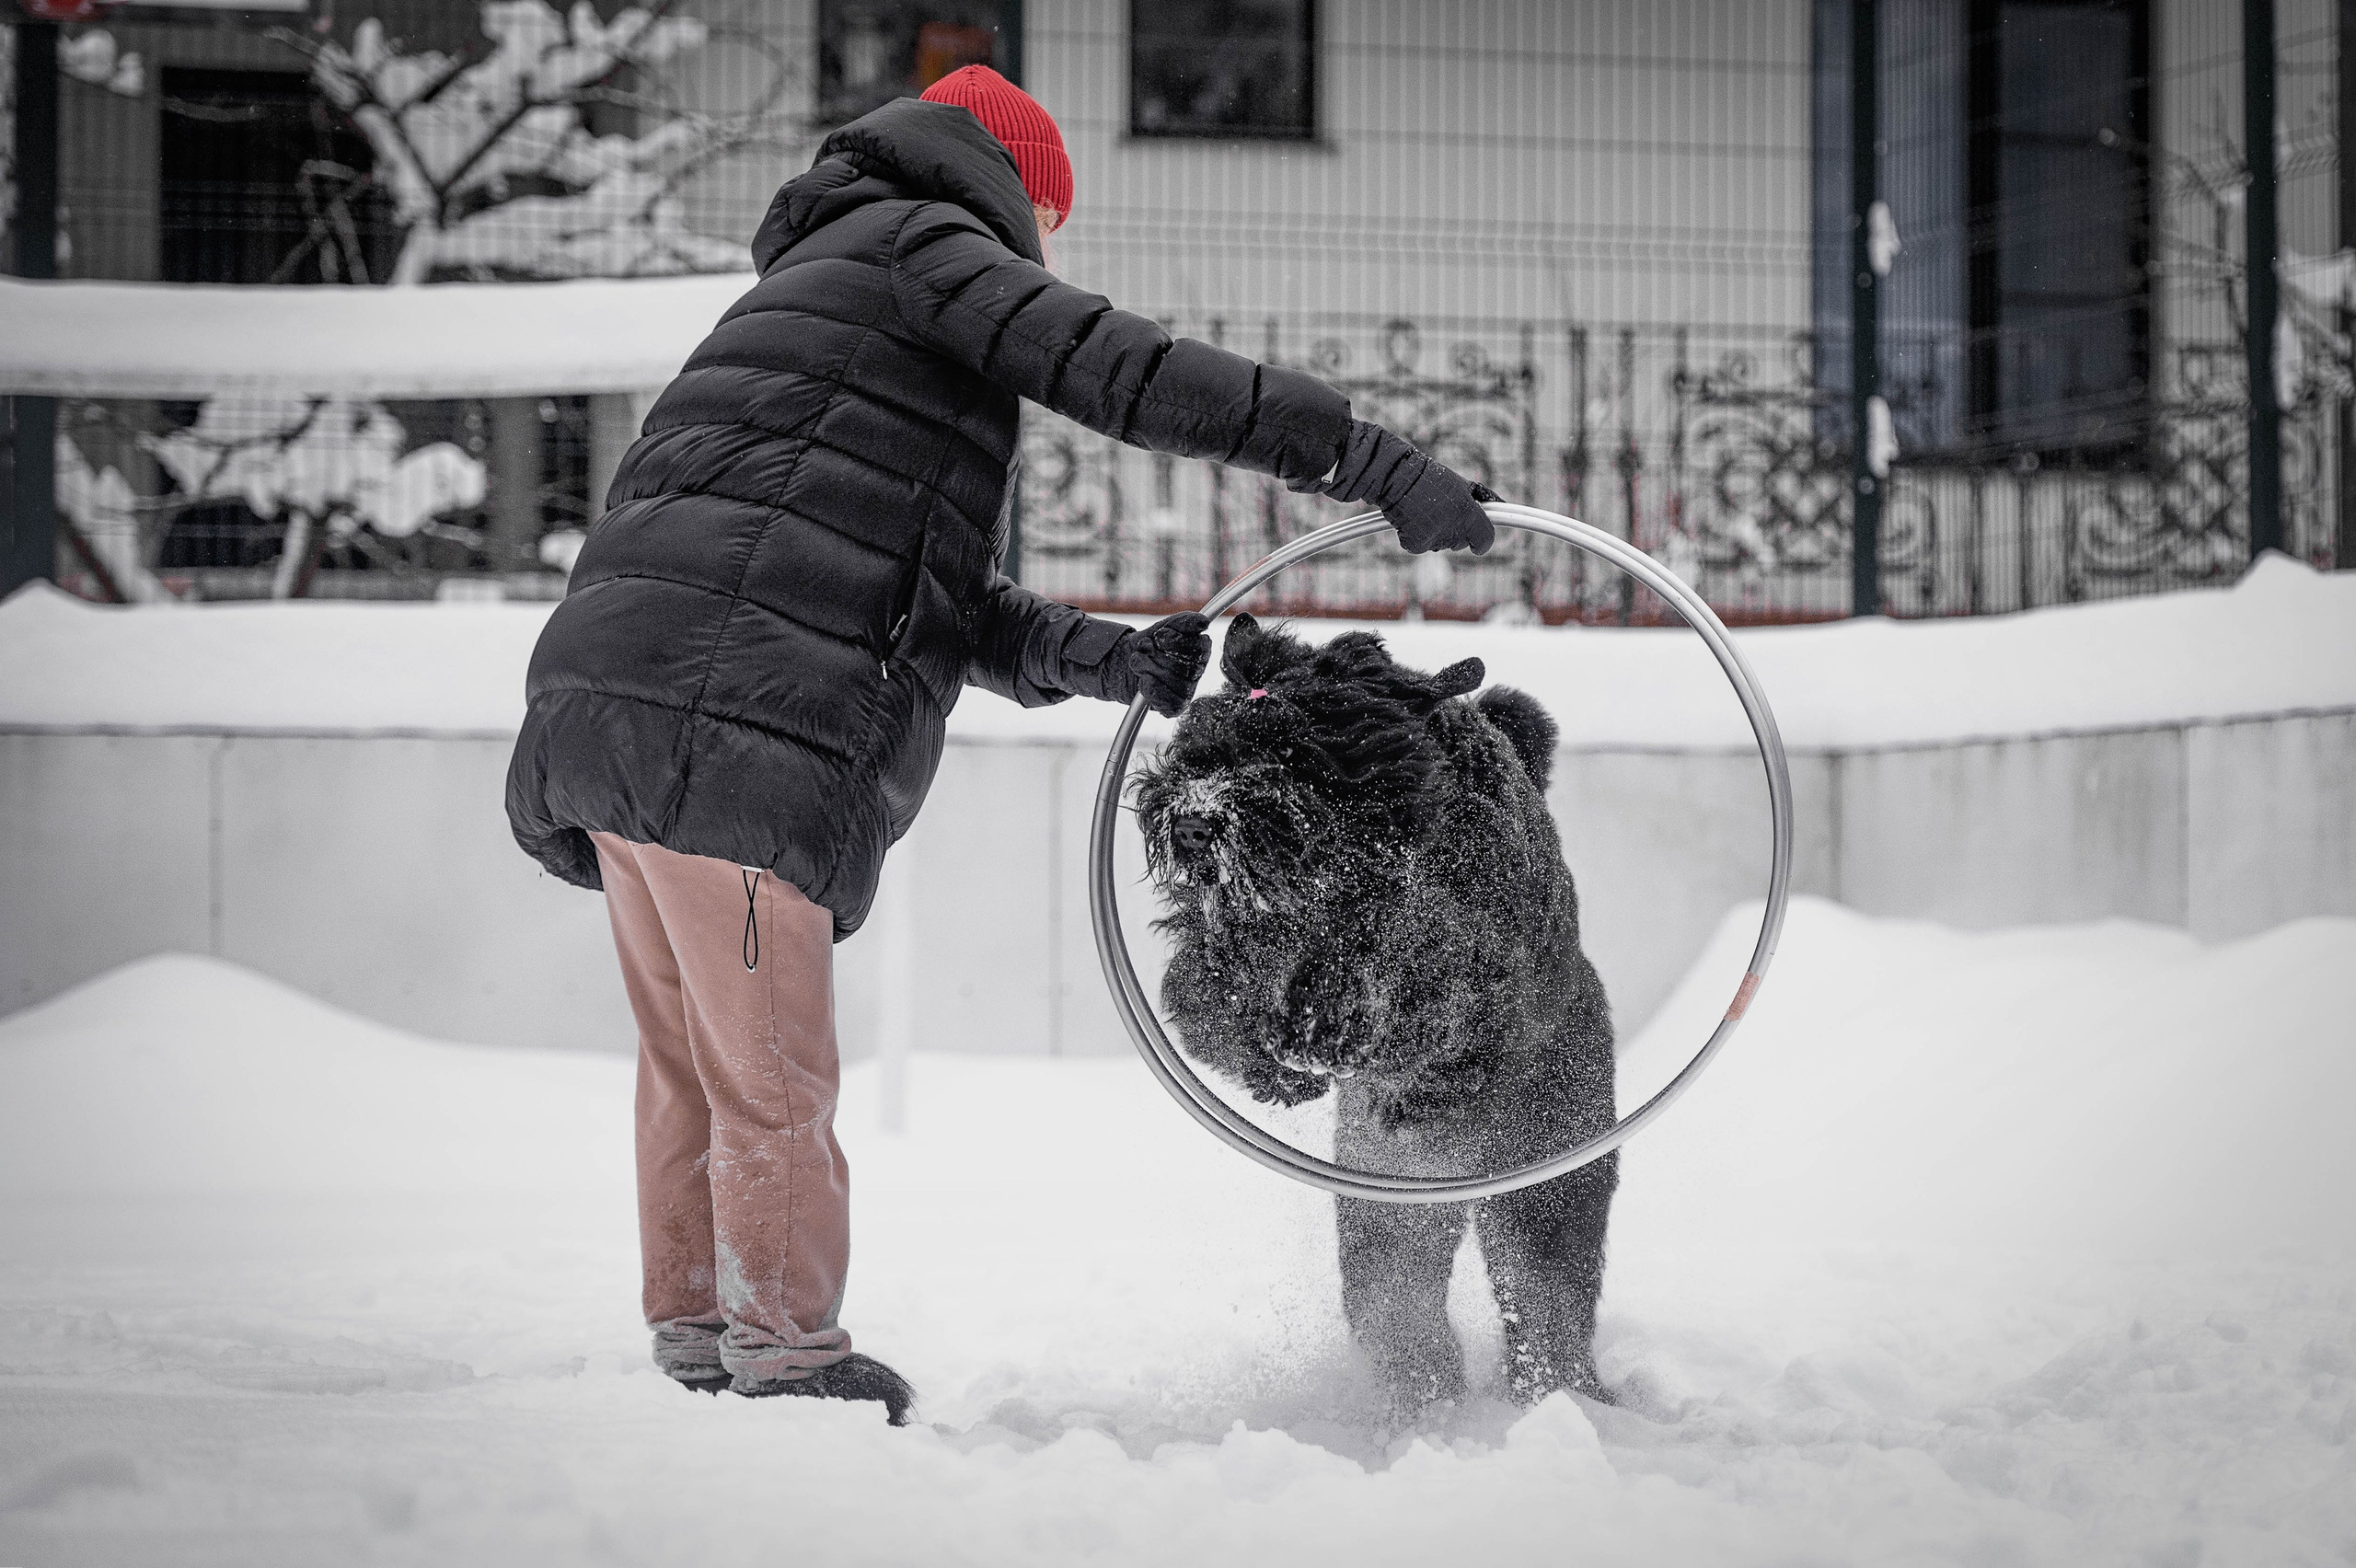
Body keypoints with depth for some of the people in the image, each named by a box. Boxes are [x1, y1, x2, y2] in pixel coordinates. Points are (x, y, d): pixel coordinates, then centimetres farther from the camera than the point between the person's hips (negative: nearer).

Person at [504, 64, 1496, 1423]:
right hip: (728, 716, -10)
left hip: (613, 701, 10)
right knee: (772, 1075, -1)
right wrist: (1370, 458, -11)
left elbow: (948, 603, 25)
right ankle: (787, 1354, 6)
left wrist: (1108, 656, 11)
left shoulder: (808, 287, 33)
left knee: (690, 1060, 17)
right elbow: (1119, 369, -11)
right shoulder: (918, 242, 4)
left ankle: (697, 1341, 24)